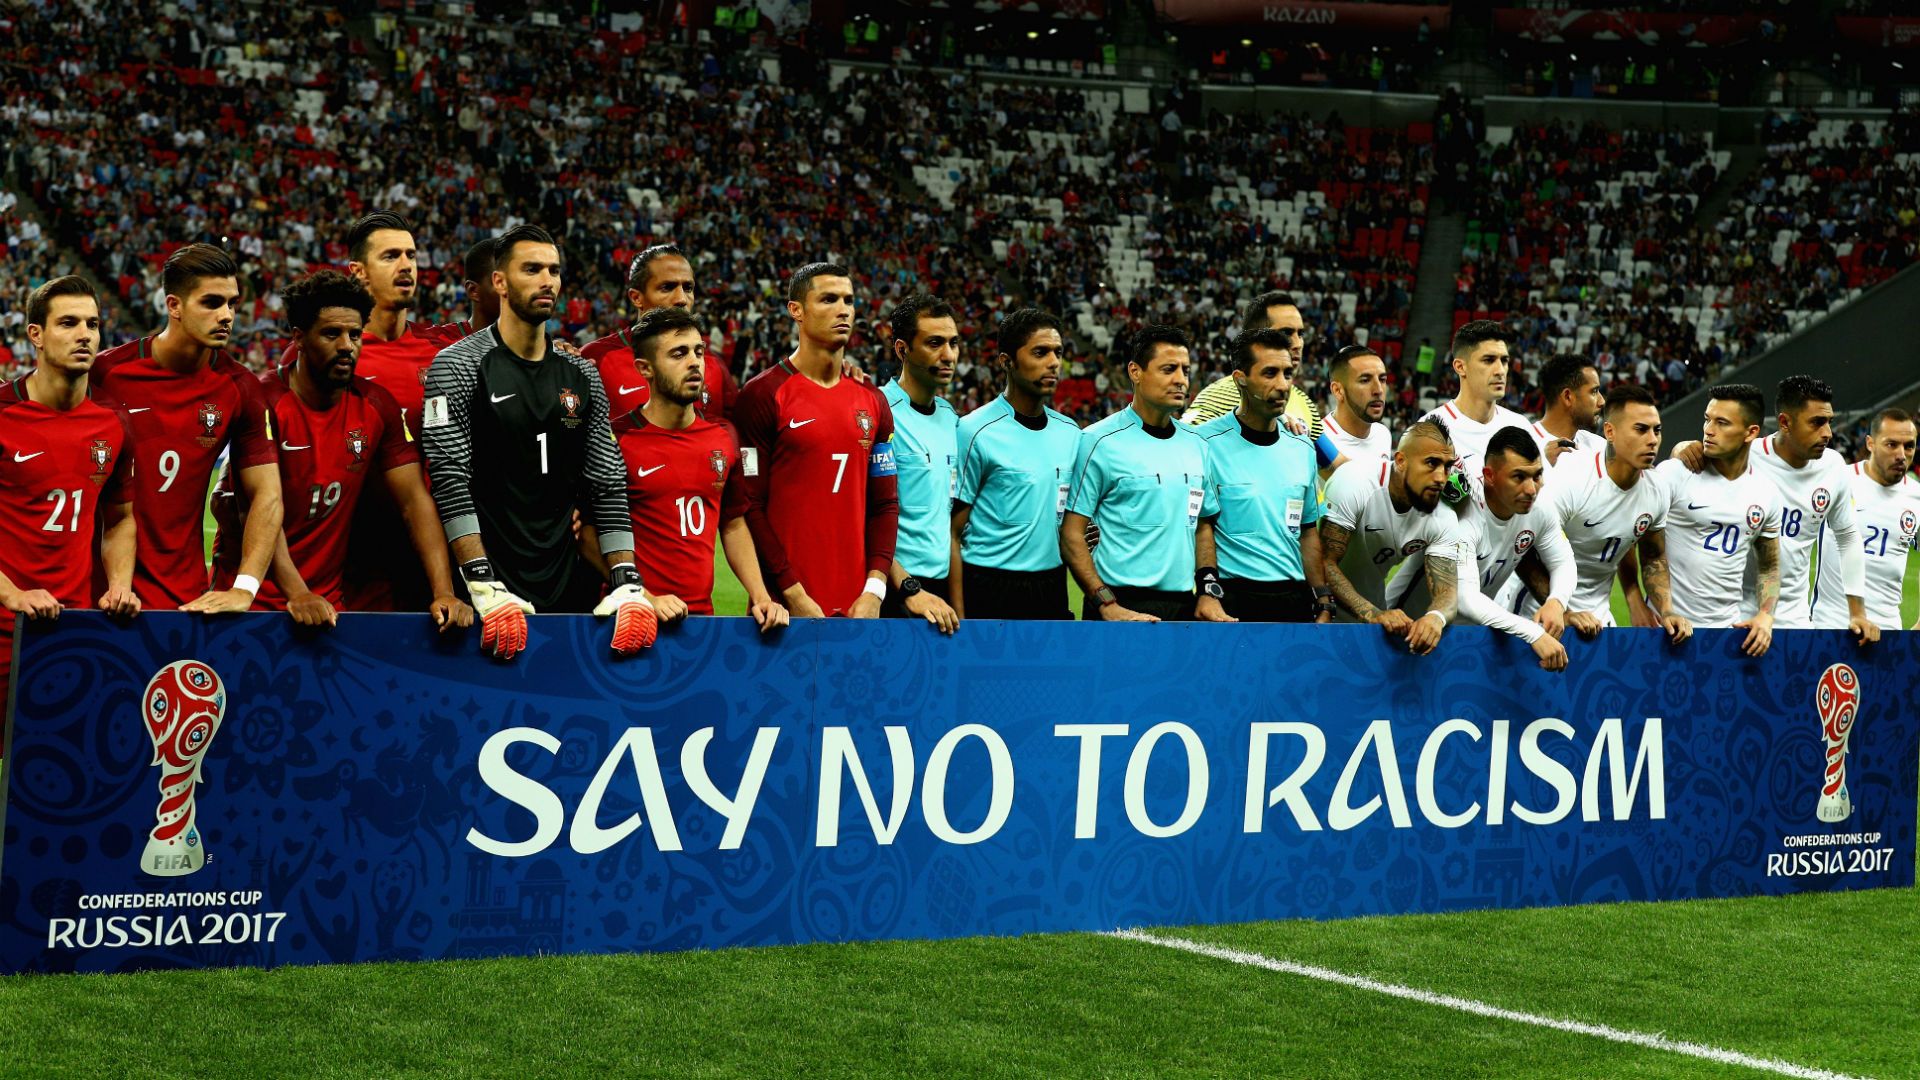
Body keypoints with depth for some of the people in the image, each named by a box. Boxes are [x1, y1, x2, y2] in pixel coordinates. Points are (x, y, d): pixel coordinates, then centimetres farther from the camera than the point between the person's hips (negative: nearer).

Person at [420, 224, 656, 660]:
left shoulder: (581, 377, 12)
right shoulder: (458, 366, -4)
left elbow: (609, 491, 9)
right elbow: (450, 485, -12)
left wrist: (628, 586, -5)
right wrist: (486, 589, -22)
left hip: (569, 588, 4)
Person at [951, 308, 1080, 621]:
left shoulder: (1070, 432, 9)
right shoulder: (976, 431, -10)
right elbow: (952, 534, -10)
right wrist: (959, 615, -15)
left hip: (1053, 592, 6)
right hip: (990, 594, -6)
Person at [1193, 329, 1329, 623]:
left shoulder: (1302, 448, 12)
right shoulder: (1208, 443, -7)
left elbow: (1308, 532, 16)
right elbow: (1202, 525, -9)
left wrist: (1324, 604, 11)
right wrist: (1208, 593, -21)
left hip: (1295, 602, 5)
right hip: (1233, 604, -5)